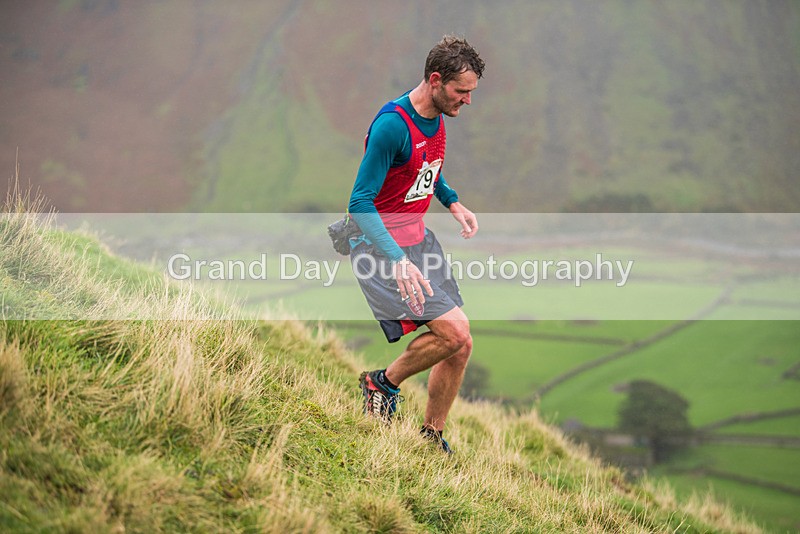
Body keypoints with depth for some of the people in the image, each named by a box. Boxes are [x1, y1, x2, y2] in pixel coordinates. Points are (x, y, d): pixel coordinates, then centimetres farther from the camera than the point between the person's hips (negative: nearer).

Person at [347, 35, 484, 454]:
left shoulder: (437, 119, 5)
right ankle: (384, 383, 4)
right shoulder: (391, 125, -22)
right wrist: (398, 262, -34)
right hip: (383, 247, -8)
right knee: (454, 329, -21)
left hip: (419, 239, 9)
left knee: (460, 346, 4)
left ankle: (431, 438, 22)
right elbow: (359, 204, -24)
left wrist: (453, 203, 10)